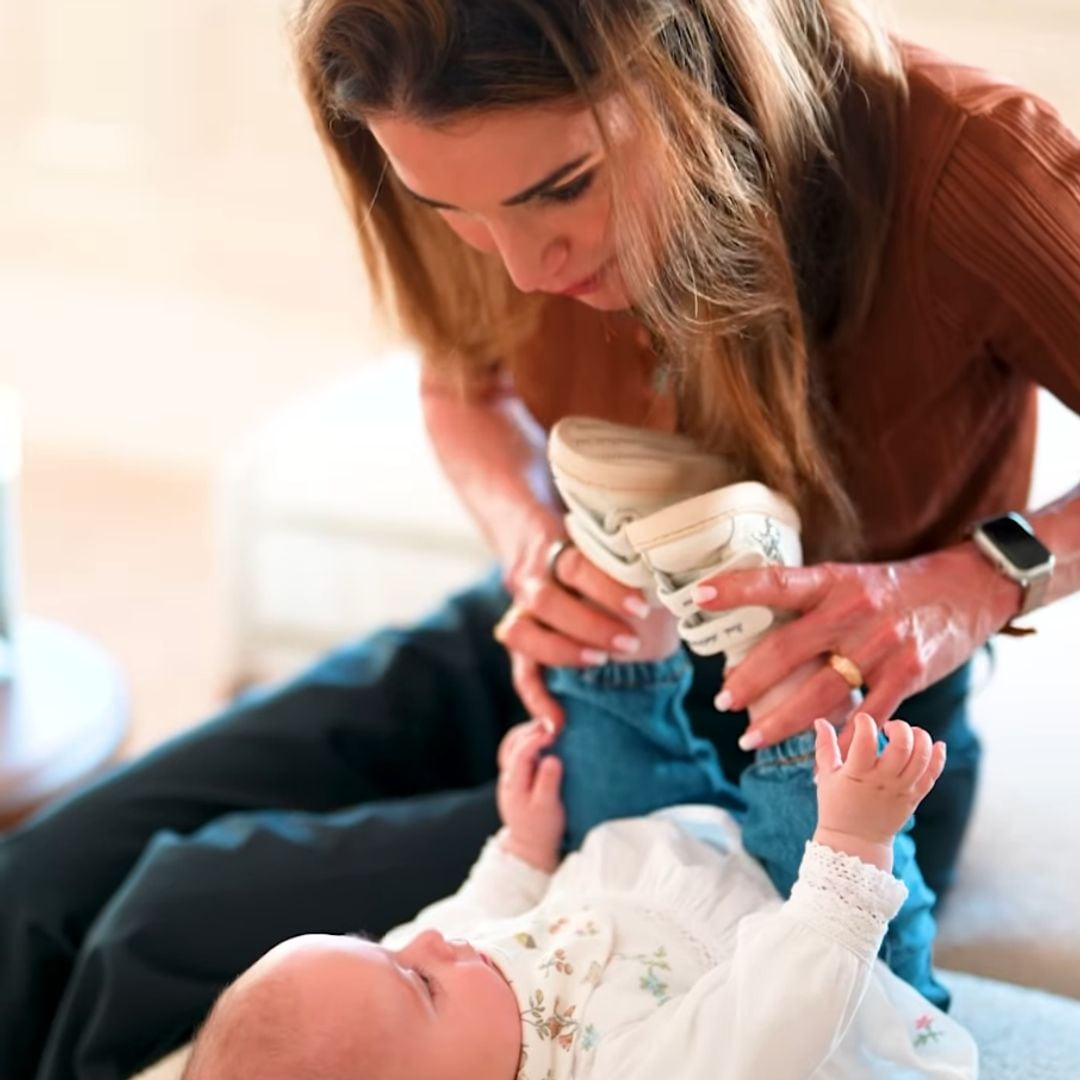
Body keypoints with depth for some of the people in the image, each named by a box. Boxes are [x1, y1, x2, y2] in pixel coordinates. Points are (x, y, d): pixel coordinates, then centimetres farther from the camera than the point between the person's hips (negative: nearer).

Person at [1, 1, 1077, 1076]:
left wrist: (978, 581, -36)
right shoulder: (525, 159, -15)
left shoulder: (956, 160, -30)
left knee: (175, 929, -15)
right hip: (567, 656, 5)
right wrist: (535, 540, -14)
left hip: (801, 749, -5)